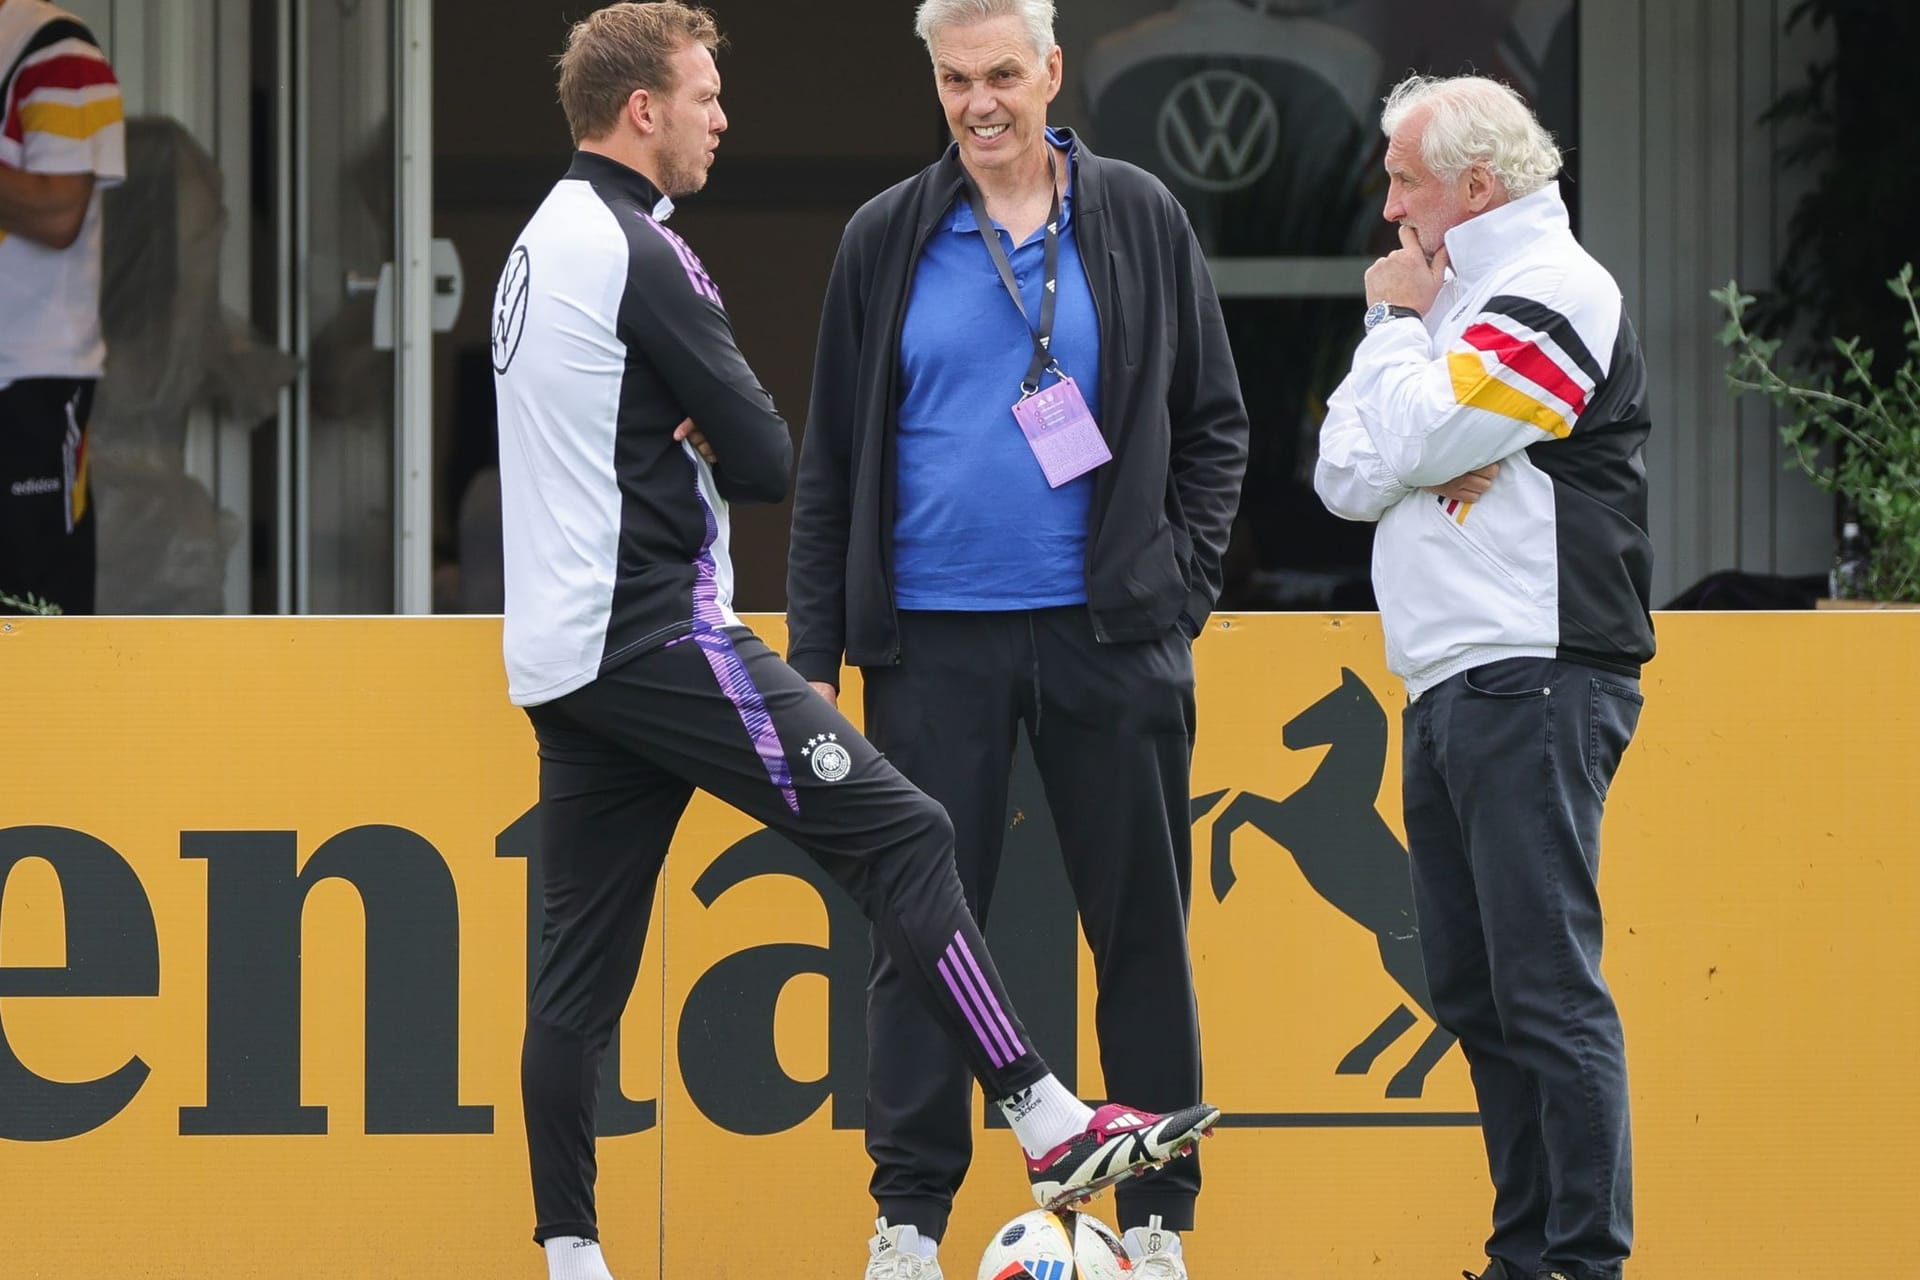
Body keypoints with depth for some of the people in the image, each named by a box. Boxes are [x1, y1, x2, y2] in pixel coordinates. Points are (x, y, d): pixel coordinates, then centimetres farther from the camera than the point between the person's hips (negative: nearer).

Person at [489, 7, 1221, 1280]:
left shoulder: (539, 252, 17)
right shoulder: (640, 255, -12)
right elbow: (767, 459, -13)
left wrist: (692, 445, 1)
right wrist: (724, 446, 9)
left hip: (558, 650, 10)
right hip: (661, 637, -10)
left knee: (584, 961, 8)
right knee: (901, 835, -9)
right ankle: (1051, 1127, -12)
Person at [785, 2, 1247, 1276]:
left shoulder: (1140, 221, 4)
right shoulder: (888, 242, 5)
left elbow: (1214, 423, 8)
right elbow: (832, 462, 8)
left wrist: (1181, 587, -2)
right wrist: (816, 653, 4)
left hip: (1109, 639, 0)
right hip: (935, 643, 0)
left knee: (1143, 922, 3)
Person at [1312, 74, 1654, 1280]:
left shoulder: (1553, 291, -8)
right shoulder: (1460, 296, 22)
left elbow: (1388, 457, -15)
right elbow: (1344, 477, 14)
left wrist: (1398, 323, 0)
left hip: (1533, 685, -10)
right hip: (1452, 689, 10)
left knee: (1546, 988, -12)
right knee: (1476, 991, 10)